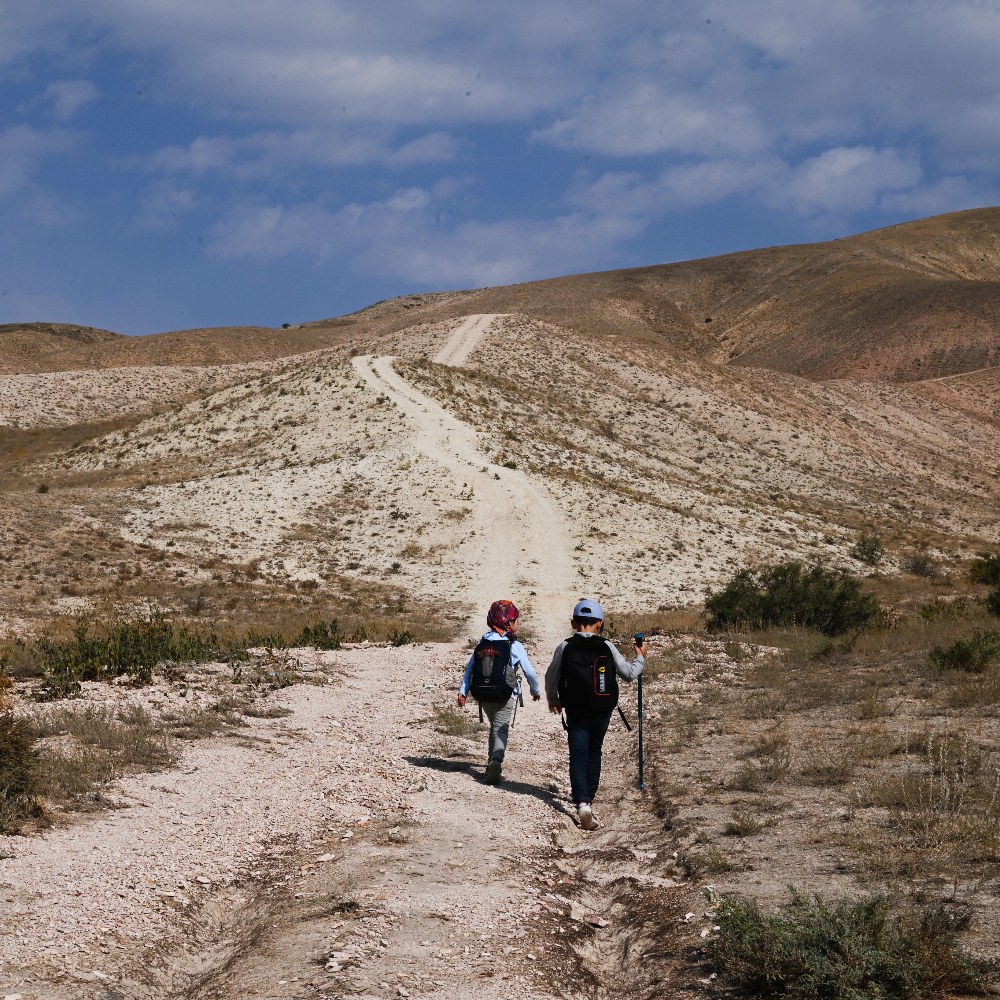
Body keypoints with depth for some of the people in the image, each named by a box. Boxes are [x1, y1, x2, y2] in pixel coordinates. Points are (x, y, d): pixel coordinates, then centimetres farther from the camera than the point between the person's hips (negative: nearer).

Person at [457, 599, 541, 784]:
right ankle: (496, 761, -30)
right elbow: (529, 671, -5)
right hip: (505, 697, -5)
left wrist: (463, 691, 3)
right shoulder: (514, 646, -9)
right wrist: (536, 690, 11)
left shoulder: (483, 643, 5)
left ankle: (493, 764, 25)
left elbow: (470, 668, 3)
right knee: (501, 729, -6)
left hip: (483, 696, 5)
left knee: (495, 726, 24)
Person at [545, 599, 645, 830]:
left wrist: (552, 699, 21)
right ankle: (589, 796, 32)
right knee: (594, 753, 22)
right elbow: (629, 674, 0)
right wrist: (640, 658, 21)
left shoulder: (565, 647, -8)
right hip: (602, 713, 2)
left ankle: (582, 802, -20)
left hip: (576, 713, -2)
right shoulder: (607, 648, -7)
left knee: (578, 756, -2)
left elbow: (551, 677, 1)